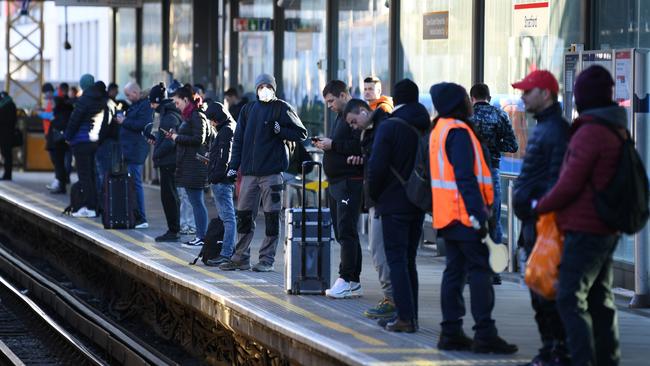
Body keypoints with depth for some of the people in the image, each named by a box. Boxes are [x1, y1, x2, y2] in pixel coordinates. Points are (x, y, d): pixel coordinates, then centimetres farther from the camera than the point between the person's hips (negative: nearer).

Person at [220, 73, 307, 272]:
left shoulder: (282, 108, 0)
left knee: (271, 216, -1)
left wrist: (280, 130, -15)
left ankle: (267, 259, 3)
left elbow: (301, 134, -1)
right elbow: (238, 139, 15)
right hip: (249, 171, 5)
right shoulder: (248, 110, 14)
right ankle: (241, 257, 15)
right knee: (244, 215, 7)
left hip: (272, 171, -5)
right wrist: (234, 165, 7)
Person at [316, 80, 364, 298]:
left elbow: (360, 146, -23)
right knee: (344, 233, 10)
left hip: (350, 181, -11)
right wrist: (325, 145, 7)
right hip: (336, 182, 11)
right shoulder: (341, 116, 21)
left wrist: (333, 145, -17)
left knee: (346, 232, -12)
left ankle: (346, 280, -12)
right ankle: (353, 283, 12)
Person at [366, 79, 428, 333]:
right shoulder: (428, 128, 4)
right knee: (408, 259, 14)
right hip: (419, 204, 6)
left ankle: (405, 317, -10)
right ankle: (410, 315, 16)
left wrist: (374, 197, -1)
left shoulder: (388, 127, -12)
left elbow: (377, 166, -15)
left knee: (397, 260, -3)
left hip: (394, 203, -6)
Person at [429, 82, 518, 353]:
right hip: (465, 215, -10)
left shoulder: (439, 130, 16)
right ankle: (485, 334, -11)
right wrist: (479, 215, -22)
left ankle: (451, 333, 10)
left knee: (454, 270, 11)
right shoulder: (458, 131, -14)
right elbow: (466, 177, -21)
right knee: (480, 270, -8)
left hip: (446, 216, 10)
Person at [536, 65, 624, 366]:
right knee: (601, 299, 15)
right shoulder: (617, 130, 13)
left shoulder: (589, 132, -17)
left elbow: (570, 185, -18)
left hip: (585, 228, -9)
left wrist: (541, 205, -1)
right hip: (608, 229, 9)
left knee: (571, 299, -9)